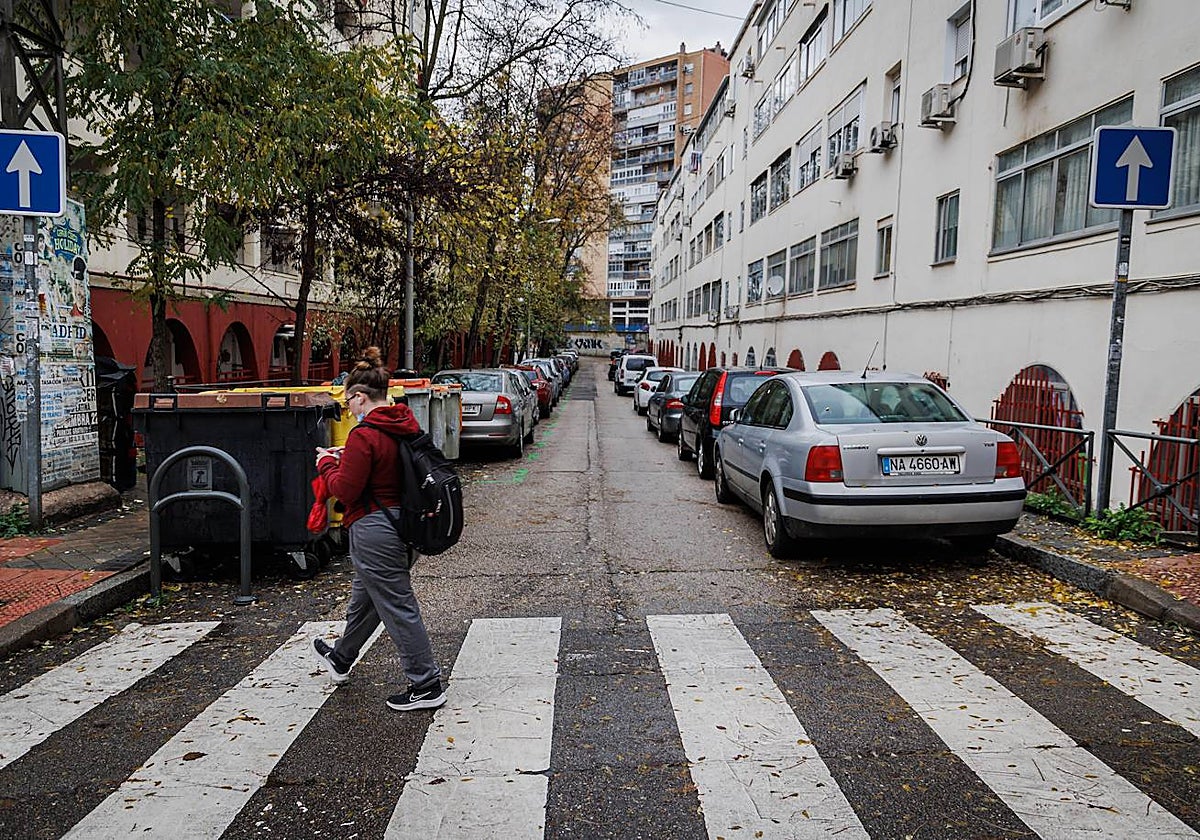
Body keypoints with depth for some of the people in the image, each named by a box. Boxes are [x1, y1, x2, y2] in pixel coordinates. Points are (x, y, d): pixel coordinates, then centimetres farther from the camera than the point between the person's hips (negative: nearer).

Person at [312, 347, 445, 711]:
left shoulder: (364, 436, -21)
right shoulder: (406, 425, 4)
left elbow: (345, 490, -18)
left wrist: (326, 463, -1)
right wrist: (347, 457, 13)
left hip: (373, 531, -9)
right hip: (400, 522, 10)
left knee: (398, 606, 0)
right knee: (364, 599, 27)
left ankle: (427, 686, 9)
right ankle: (341, 659, 48)